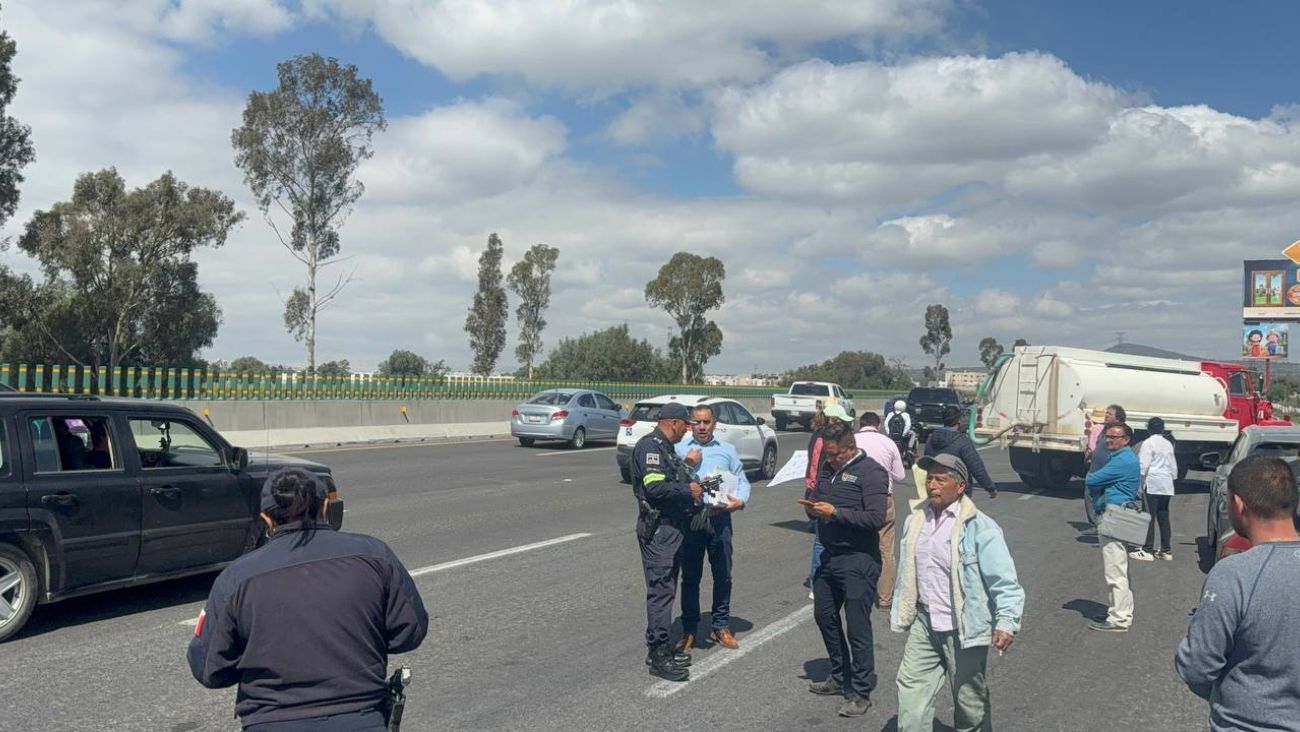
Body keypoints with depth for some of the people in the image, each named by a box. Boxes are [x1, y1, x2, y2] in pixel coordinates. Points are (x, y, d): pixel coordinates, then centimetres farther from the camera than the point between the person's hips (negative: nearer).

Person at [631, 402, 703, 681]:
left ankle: (660, 647, 23)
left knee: (666, 588, 15)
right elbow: (655, 487, -25)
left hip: (671, 526, 11)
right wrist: (688, 489, -16)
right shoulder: (650, 446, -15)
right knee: (661, 590, -8)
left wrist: (692, 488, 13)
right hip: (658, 528, -11)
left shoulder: (666, 448, 18)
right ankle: (658, 655, -4)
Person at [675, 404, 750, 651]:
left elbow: (742, 480, 9)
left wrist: (741, 500, -8)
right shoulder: (680, 449, 6)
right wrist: (687, 464, -12)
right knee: (690, 577, 3)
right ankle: (689, 630, 12)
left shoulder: (727, 450, 13)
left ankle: (721, 626, 22)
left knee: (723, 575, 7)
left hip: (720, 518, 2)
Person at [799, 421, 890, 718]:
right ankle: (840, 677, 35)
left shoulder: (871, 472, -12)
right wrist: (812, 508, -4)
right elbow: (820, 501, 19)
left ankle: (861, 692, 10)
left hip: (858, 561, -8)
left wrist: (835, 512, -22)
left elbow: (876, 518, -20)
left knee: (857, 628, -2)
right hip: (829, 556, 8)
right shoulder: (829, 468, 11)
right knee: (824, 616, 17)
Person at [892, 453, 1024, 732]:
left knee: (970, 699, 11)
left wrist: (1007, 622, -26)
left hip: (963, 628, -5)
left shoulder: (978, 527, -15)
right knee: (911, 687, 7)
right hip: (924, 624, 5)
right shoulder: (915, 521, 4)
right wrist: (901, 615, 16)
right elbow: (905, 574, 14)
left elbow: (1005, 580, -16)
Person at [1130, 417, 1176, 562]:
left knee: (1149, 517, -6)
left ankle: (1147, 550, -8)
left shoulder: (1148, 443, -8)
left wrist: (1140, 483, -6)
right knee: (1163, 518, 10)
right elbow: (1173, 465, 18)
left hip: (1152, 484, -7)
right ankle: (1166, 550, 13)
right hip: (1167, 485, 7)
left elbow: (1143, 465, -12)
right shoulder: (1168, 443, 14)